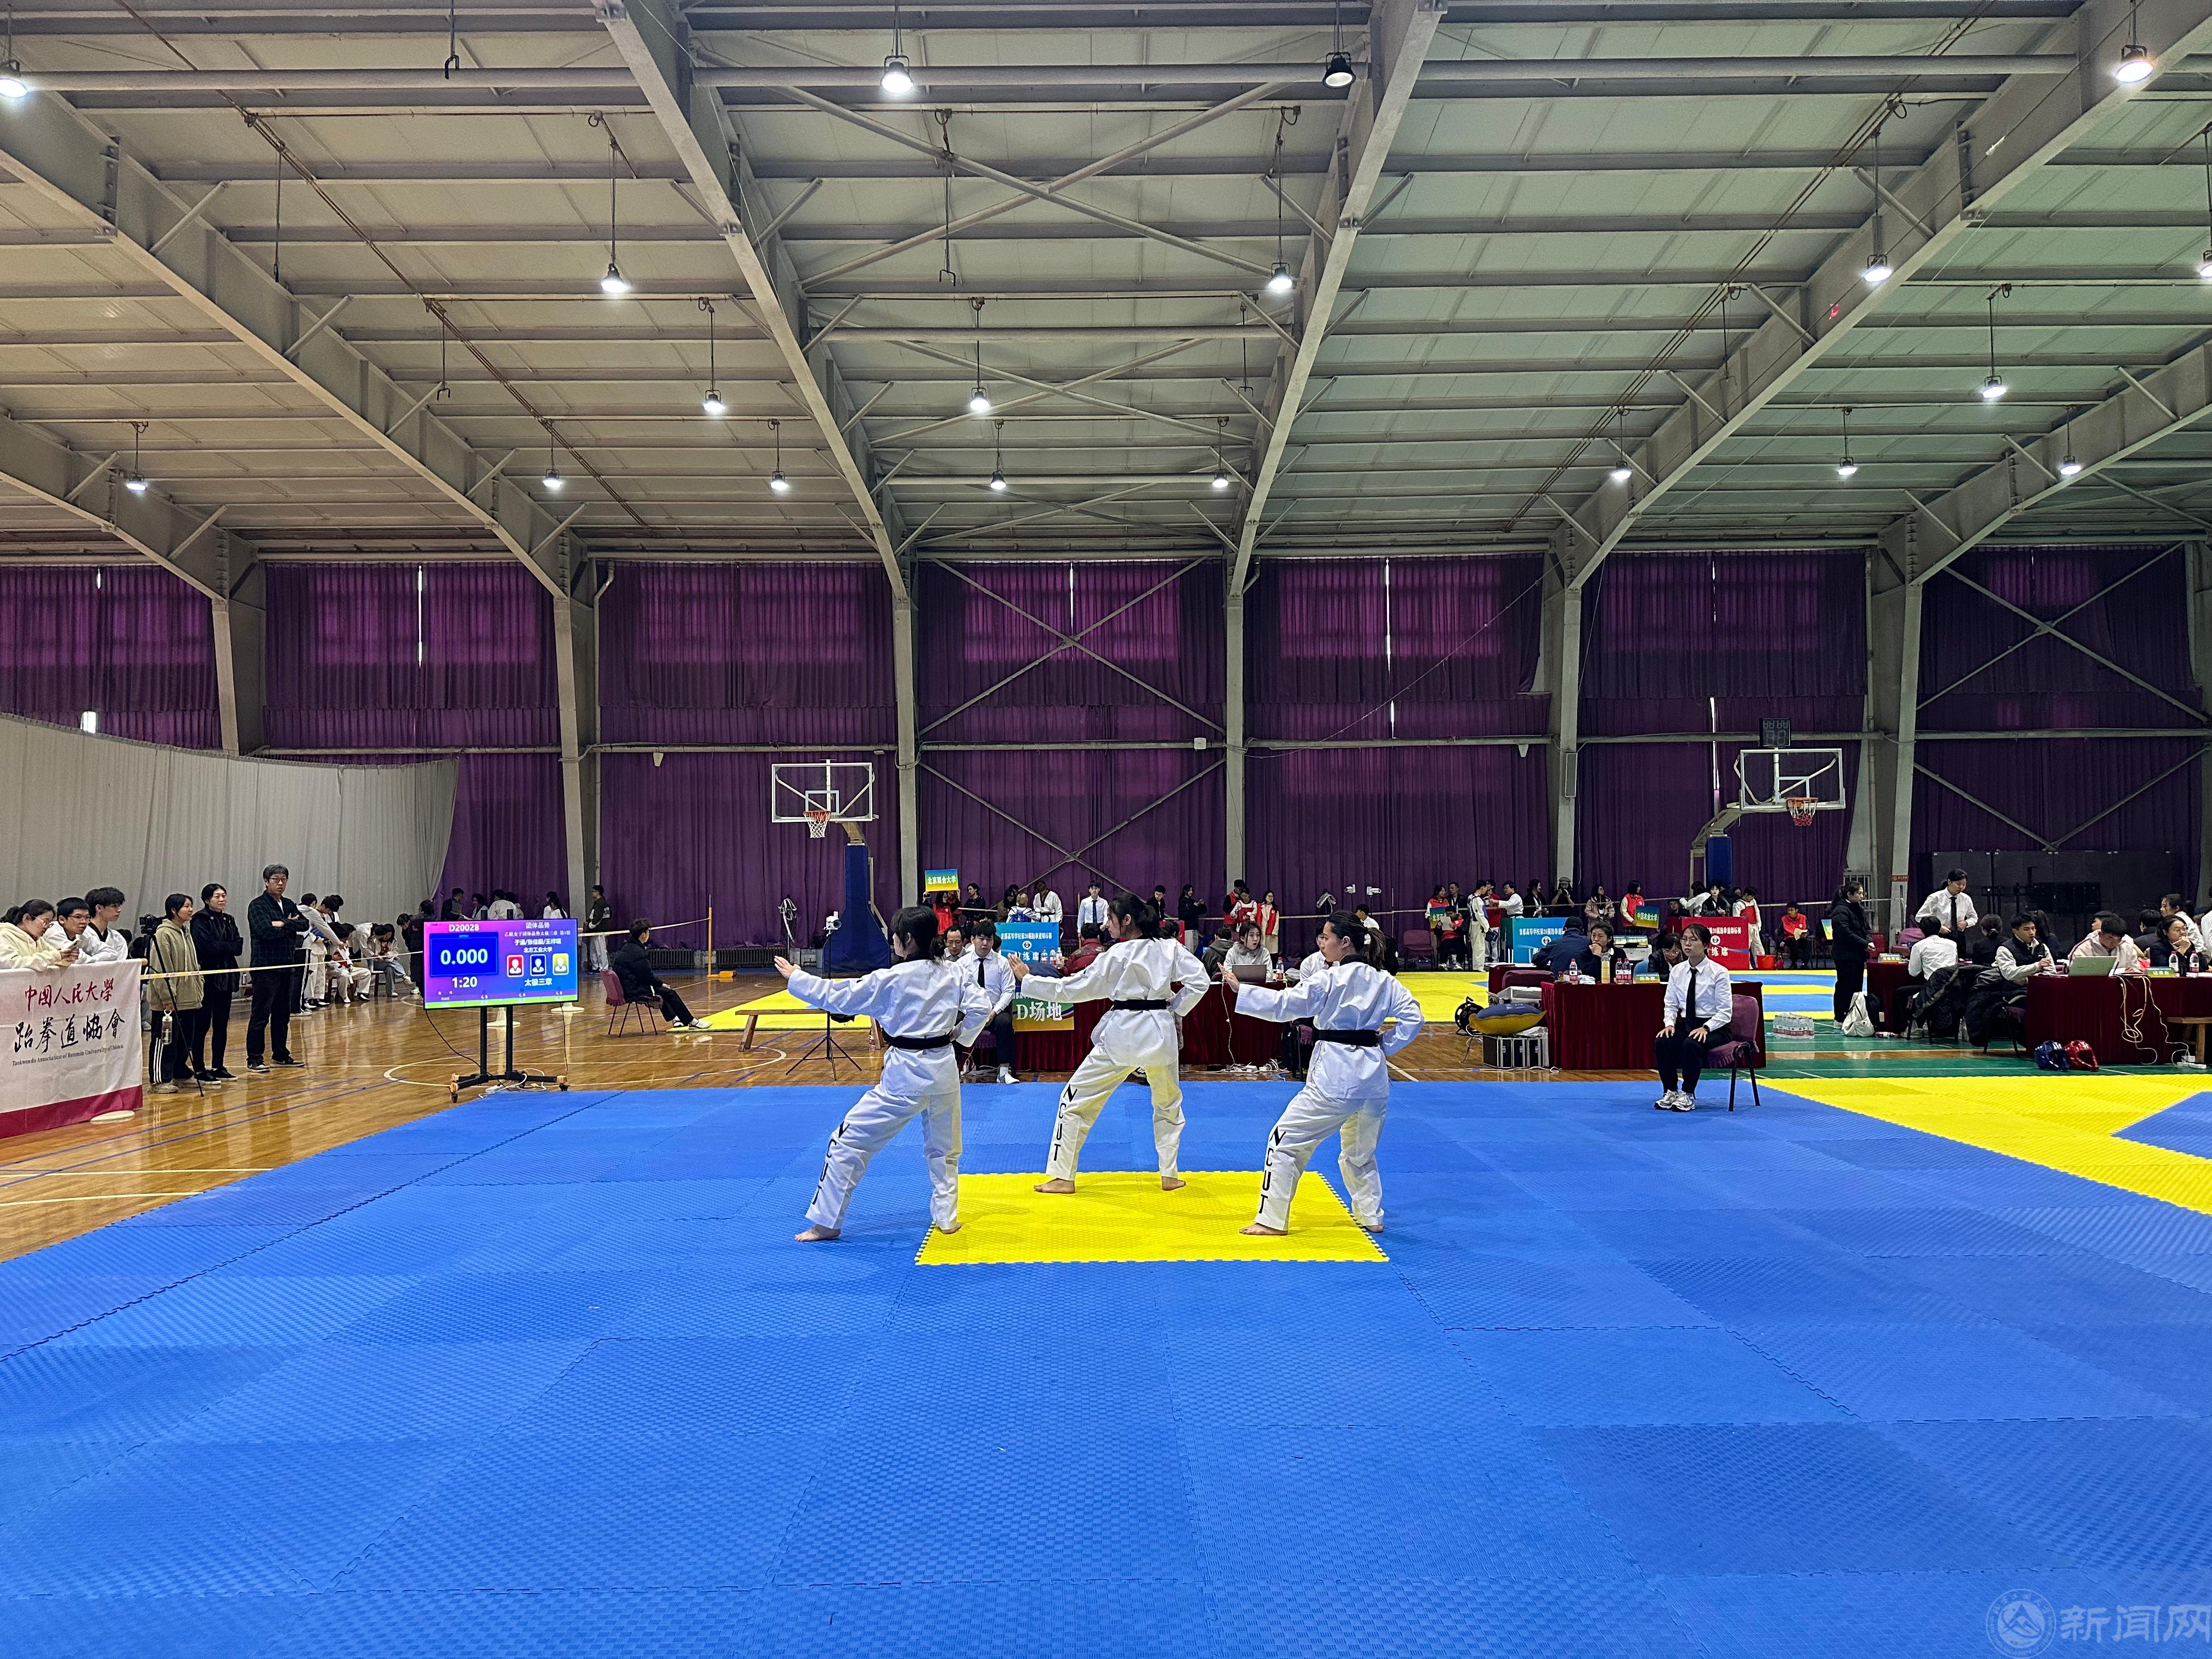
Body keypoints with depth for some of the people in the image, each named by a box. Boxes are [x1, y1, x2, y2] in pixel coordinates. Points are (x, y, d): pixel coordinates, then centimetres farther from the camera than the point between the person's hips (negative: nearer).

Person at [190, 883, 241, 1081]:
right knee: (203, 1025, -4)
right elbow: (206, 946, -19)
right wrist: (228, 947, -8)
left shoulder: (228, 920, 14)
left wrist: (219, 947, -11)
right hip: (207, 977, -7)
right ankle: (199, 1069, 0)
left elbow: (239, 946, 4)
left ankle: (218, 1066, 17)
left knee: (222, 1025, 10)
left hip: (226, 976, 7)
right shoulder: (200, 920, -6)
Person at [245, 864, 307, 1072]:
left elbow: (304, 924, 1)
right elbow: (266, 931, -20)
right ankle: (254, 1059, -1)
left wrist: (283, 924, -15)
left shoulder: (289, 905, 15)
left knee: (283, 1014, 13)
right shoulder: (258, 905, -6)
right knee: (261, 1015, -5)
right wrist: (290, 926, -6)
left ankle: (281, 1055, 22)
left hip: (288, 967, 7)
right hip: (266, 967, -7)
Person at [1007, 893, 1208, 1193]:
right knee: (1168, 1103, 25)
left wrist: (1029, 980, 1)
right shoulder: (1171, 948, 2)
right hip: (1160, 1032, 4)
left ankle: (1063, 1177, 6)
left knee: (1075, 1100, 6)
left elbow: (1075, 988, -5)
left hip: (1122, 1034, -4)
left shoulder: (1117, 954, -8)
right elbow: (1199, 981, -2)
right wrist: (1174, 1009, 6)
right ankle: (1170, 1175, 23)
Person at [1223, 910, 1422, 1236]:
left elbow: (1284, 1005, -16)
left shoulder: (1330, 980, -10)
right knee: (1360, 1151, 26)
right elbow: (1412, 1016, 4)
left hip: (1335, 1076, -7)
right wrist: (1385, 1046, 8)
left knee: (1285, 1141, 2)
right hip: (1374, 1075, 7)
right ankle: (1371, 1217, 28)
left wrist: (1239, 989, -12)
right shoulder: (1383, 981, 8)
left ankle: (1272, 1220, 2)